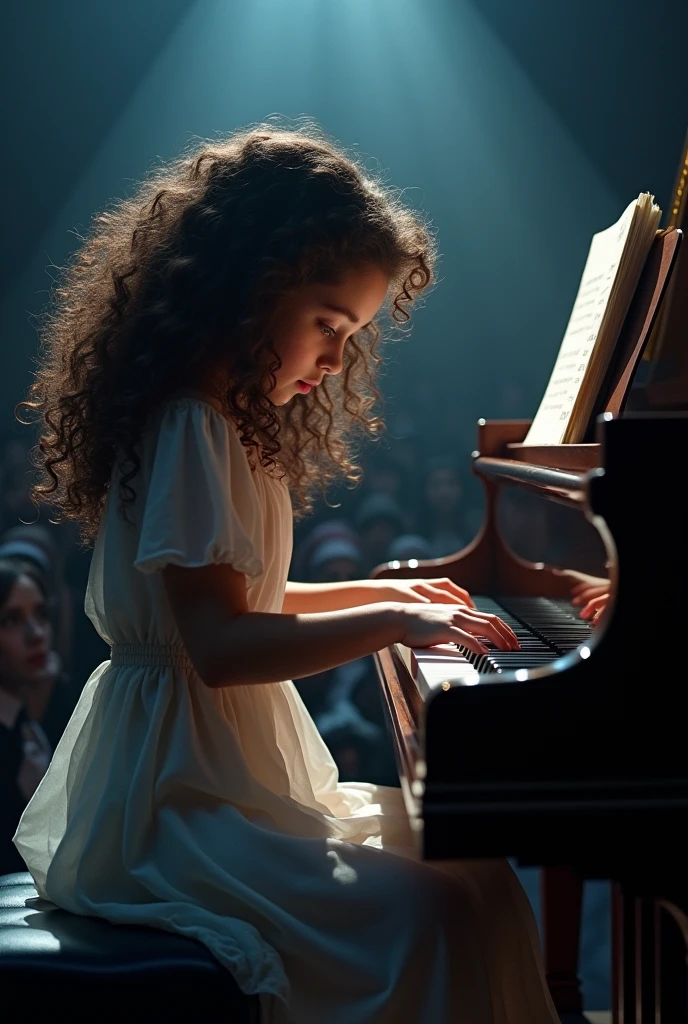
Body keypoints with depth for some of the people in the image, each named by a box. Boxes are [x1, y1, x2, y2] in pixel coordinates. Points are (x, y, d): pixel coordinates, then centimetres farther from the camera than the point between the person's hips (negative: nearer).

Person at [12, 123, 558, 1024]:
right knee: (421, 911, -26)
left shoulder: (223, 426, 15)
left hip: (230, 770, 10)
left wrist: (375, 592, 20)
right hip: (179, 799, -10)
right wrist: (388, 623, -21)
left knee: (474, 869, 4)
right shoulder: (189, 434, -17)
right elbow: (218, 646, -24)